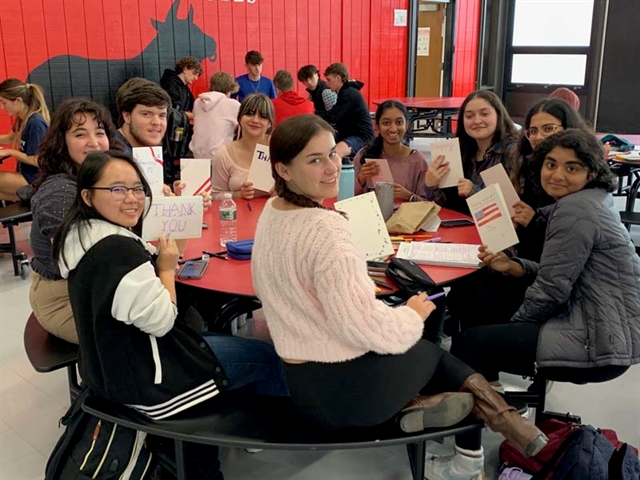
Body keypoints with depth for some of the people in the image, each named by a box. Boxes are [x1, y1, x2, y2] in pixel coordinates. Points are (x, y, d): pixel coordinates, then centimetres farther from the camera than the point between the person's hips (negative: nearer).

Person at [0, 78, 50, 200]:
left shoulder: (35, 123, -25)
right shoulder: (22, 118, 3)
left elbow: (38, 161, -24)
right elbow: (10, 138, 23)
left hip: (34, 179, -9)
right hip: (25, 173, 9)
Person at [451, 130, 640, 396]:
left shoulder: (575, 210, -18)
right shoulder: (592, 201, 13)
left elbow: (551, 289, -18)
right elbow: (559, 273, 12)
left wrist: (512, 325, -3)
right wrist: (512, 266, -2)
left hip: (598, 343, -11)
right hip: (602, 327, 11)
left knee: (469, 343, -8)